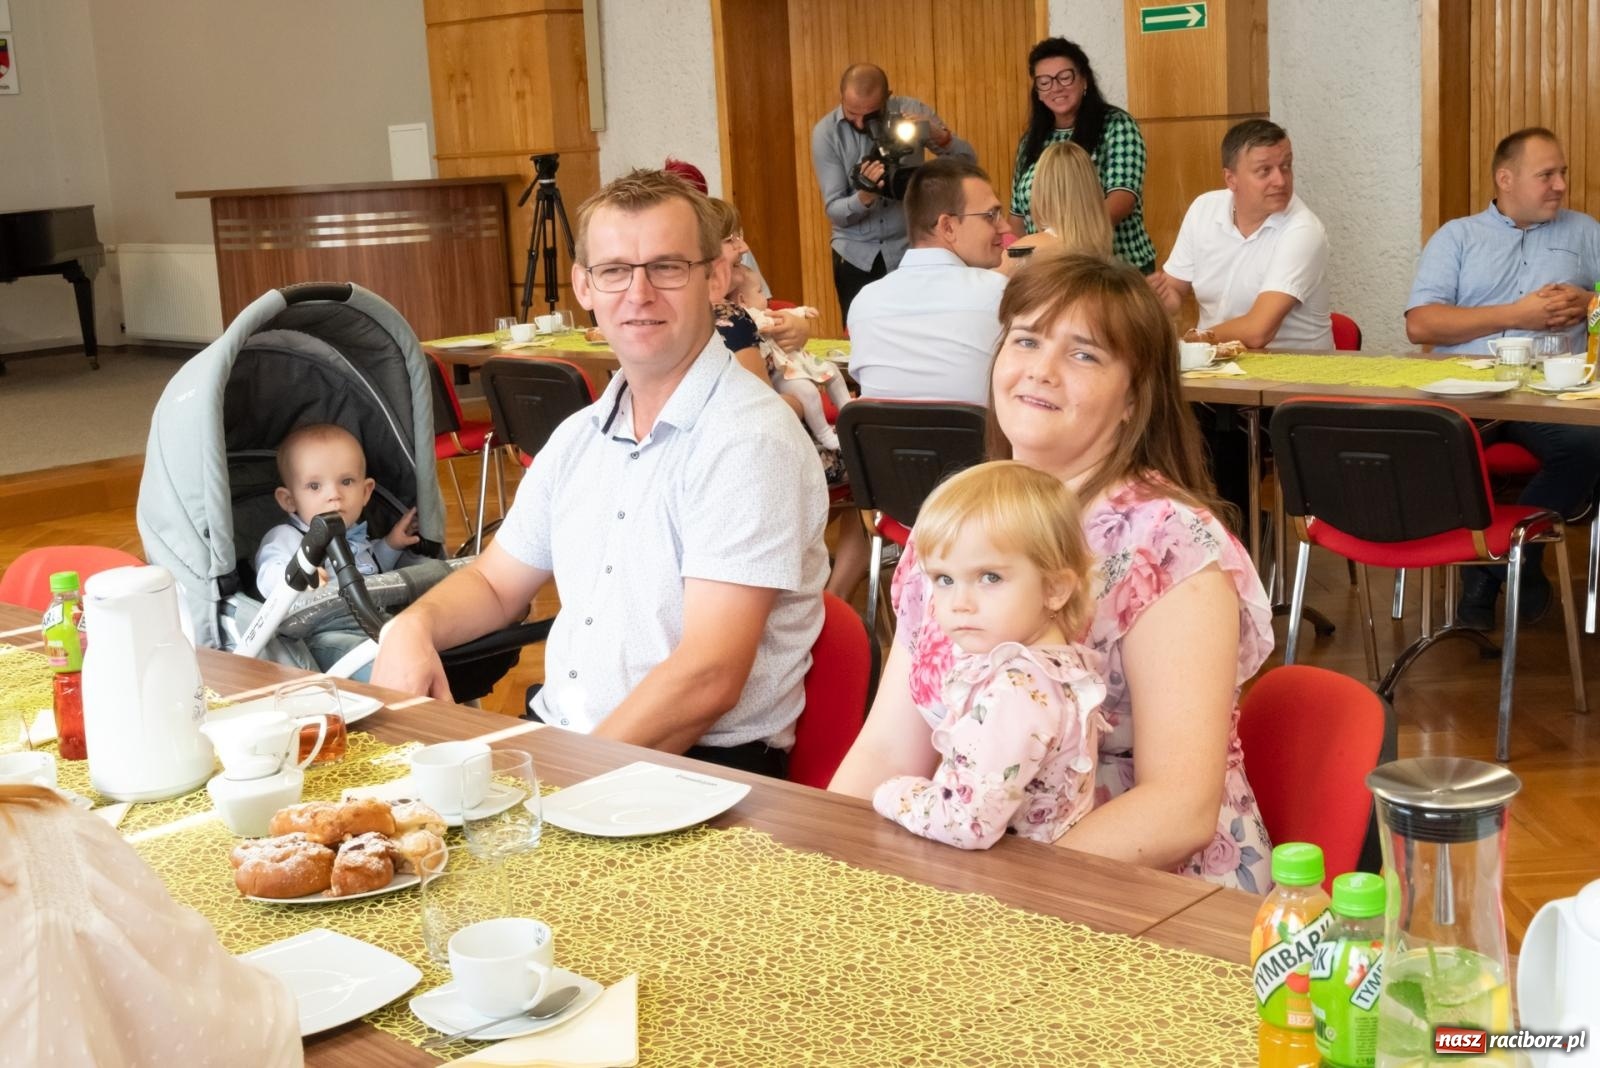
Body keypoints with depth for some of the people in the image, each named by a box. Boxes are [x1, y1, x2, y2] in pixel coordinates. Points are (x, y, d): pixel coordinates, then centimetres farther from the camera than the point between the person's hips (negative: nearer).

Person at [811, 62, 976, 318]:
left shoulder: (911, 111, -6)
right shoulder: (826, 132, -8)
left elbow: (968, 162, -5)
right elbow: (834, 211, -11)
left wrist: (940, 136, -24)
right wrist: (864, 196, -32)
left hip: (911, 249, 0)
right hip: (855, 256, 0)